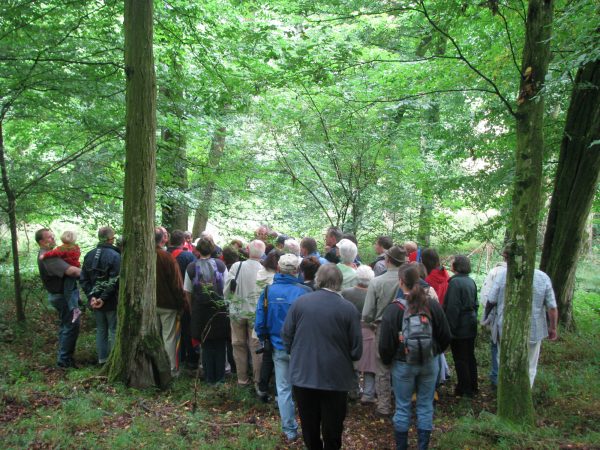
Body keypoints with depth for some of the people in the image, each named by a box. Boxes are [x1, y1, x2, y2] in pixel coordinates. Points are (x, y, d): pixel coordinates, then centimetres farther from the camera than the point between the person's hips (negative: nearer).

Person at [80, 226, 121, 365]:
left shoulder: (89, 255, 5)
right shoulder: (114, 256, -16)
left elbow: (83, 279, 4)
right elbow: (114, 281, -23)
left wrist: (91, 296, -2)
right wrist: (104, 298, -18)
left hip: (95, 300, 6)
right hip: (111, 301, -6)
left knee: (100, 329, 16)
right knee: (114, 330, 4)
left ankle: (102, 358, 22)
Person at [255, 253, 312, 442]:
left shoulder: (268, 291, -7)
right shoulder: (304, 291, -16)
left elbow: (260, 324, -5)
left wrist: (265, 341, 12)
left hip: (278, 348, 2)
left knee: (283, 389, 12)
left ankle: (290, 431, 18)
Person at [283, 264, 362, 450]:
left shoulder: (299, 302, -5)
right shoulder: (349, 309, -12)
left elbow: (286, 335, 1)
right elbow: (356, 349, -8)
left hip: (303, 375, 2)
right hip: (335, 377, -2)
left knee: (309, 427, 17)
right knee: (332, 429, 13)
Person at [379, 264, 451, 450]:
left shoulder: (394, 308, -17)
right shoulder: (433, 304, -7)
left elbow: (385, 343, -12)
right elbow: (446, 336, 2)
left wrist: (387, 360, 7)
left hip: (403, 365, -2)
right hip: (429, 364, 3)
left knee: (403, 407, 10)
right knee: (425, 406, 13)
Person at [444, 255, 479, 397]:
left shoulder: (455, 282, -18)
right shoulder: (471, 281, 6)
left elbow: (452, 307, -20)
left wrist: (450, 327, -15)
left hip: (460, 327, -8)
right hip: (471, 325, 8)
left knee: (460, 359, 2)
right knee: (470, 356, 17)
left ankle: (464, 390, 8)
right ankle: (472, 387, 27)